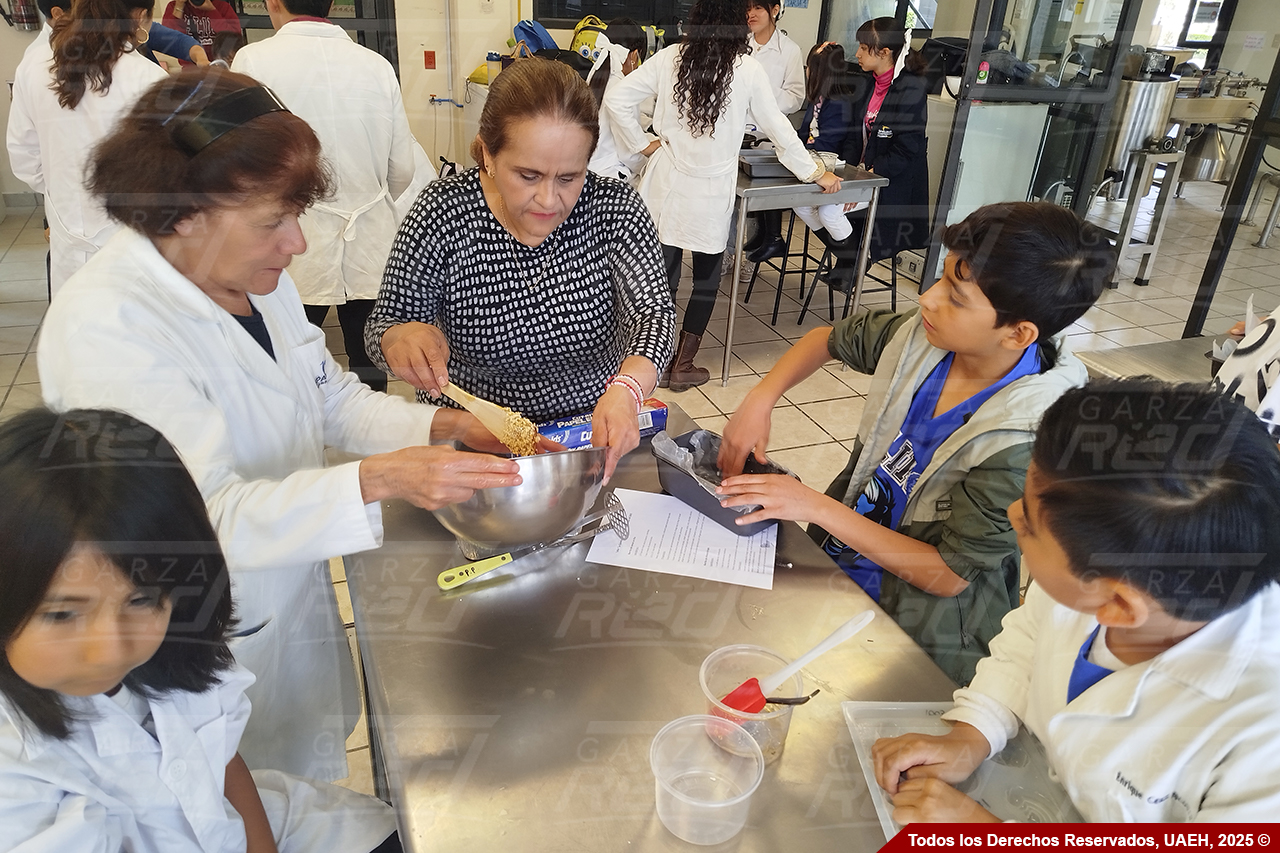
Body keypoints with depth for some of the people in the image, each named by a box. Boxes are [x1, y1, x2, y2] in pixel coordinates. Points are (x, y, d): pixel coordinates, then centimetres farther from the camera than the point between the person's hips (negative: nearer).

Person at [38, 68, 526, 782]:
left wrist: (446, 426, -9)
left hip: (298, 607, 7)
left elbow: (332, 397, 6)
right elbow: (206, 514, -33)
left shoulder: (259, 280, -3)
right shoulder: (105, 324, -28)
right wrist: (379, 480, -44)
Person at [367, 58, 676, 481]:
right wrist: (400, 339, -31)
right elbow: (381, 326, -6)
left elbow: (654, 311, -20)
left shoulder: (614, 207, -10)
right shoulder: (443, 213, -12)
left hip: (595, 435, -4)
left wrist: (626, 391, -41)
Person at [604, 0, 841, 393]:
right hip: (711, 195, -2)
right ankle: (683, 367, 17)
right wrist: (815, 173, 14)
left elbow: (616, 100, -3)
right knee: (706, 281, 12)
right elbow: (777, 127, 2)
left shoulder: (669, 58, -1)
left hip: (666, 183, 3)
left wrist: (643, 144, 7)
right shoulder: (747, 69, -5)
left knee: (662, 276, 12)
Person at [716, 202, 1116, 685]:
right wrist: (759, 400, -9)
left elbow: (946, 576, -21)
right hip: (836, 557, 6)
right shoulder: (923, 334, -12)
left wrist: (817, 507, -23)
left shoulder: (1026, 440, -28)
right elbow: (828, 340, 8)